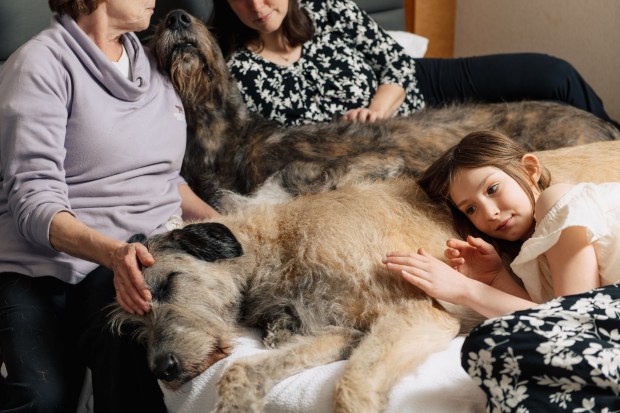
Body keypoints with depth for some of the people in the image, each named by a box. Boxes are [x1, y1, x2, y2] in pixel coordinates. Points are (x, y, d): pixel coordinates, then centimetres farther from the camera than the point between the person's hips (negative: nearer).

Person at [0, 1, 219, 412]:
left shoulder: (150, 62, 19)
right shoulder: (43, 63, -3)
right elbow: (34, 201, -12)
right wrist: (113, 252, -29)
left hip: (147, 255, 5)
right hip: (46, 263, -4)